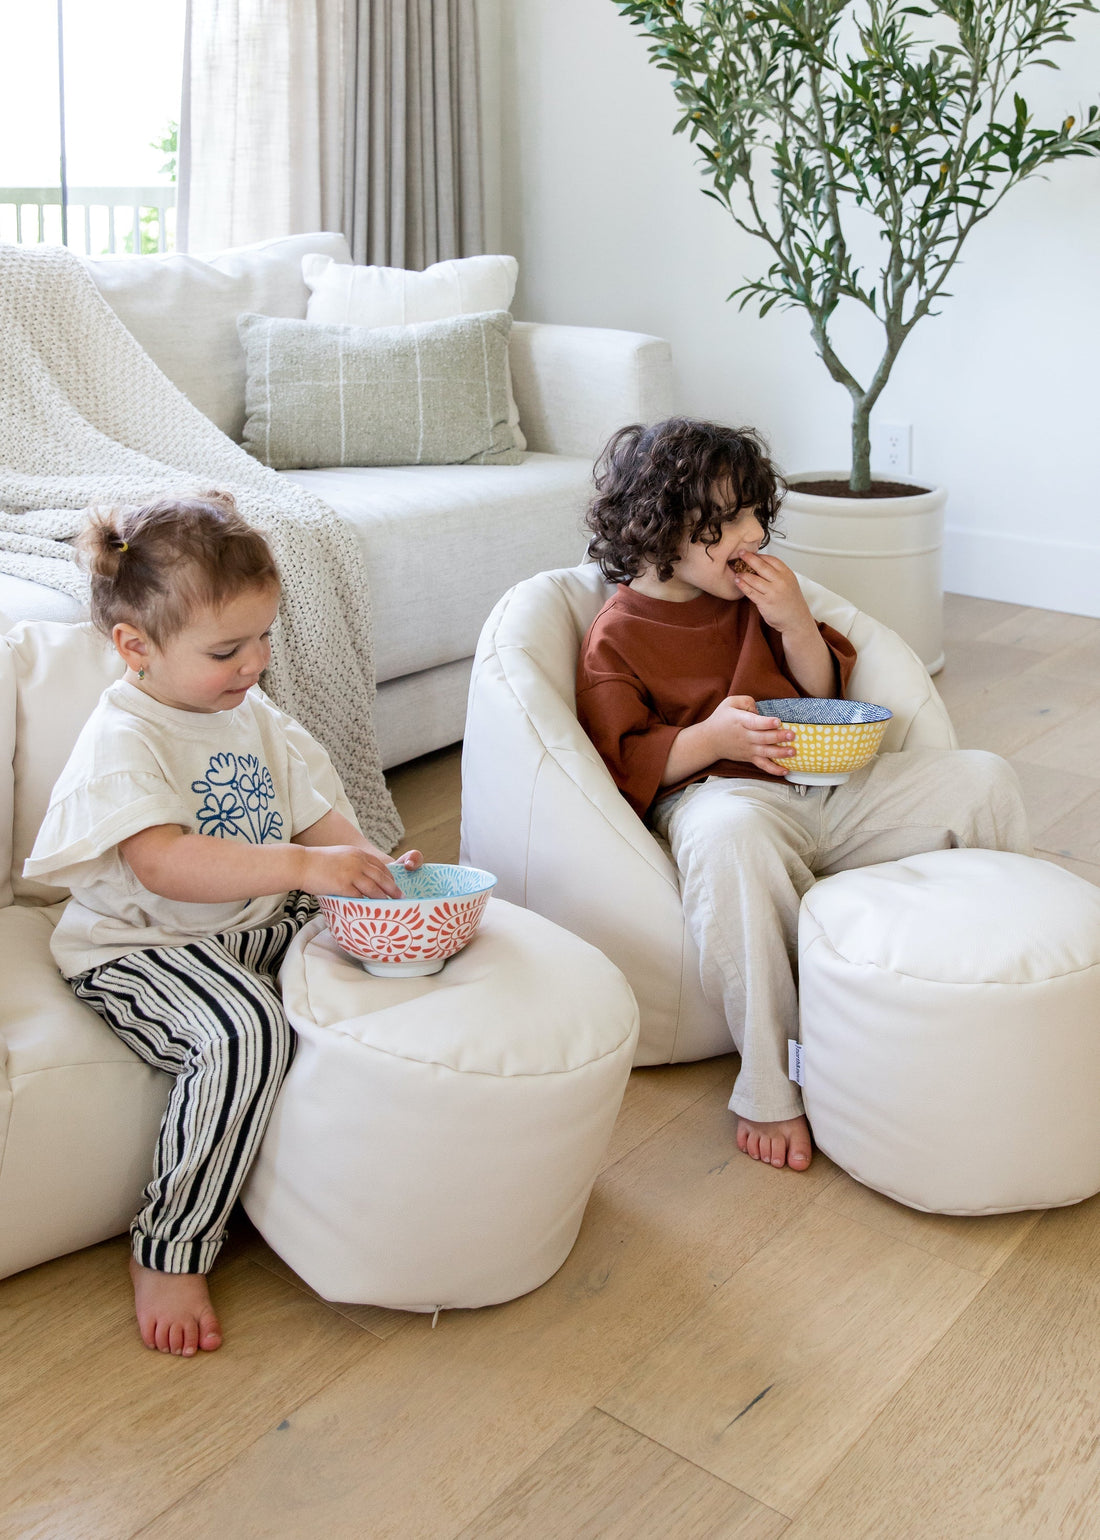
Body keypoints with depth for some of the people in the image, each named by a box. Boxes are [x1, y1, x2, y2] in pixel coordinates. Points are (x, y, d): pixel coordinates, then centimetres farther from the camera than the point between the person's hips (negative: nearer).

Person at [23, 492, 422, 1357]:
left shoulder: (252, 713, 8)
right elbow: (162, 863, -31)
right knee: (246, 1034, -33)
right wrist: (304, 865, -39)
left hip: (257, 925, 8)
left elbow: (314, 813, 10)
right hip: (143, 949, -7)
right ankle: (170, 1254, -15)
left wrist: (370, 863, -12)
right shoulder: (124, 739, -17)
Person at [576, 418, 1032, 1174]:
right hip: (716, 794, -7)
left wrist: (796, 623, 1)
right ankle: (770, 1087, -35)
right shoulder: (616, 637, -2)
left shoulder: (754, 598, 17)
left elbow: (828, 693, 20)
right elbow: (623, 765, -9)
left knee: (984, 777, -1)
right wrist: (710, 737, -24)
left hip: (823, 787, 7)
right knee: (730, 834, -44)